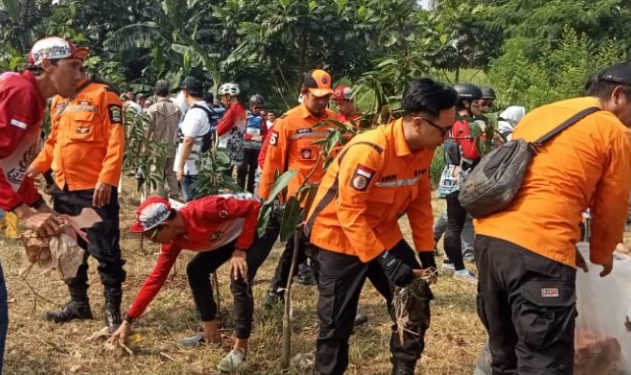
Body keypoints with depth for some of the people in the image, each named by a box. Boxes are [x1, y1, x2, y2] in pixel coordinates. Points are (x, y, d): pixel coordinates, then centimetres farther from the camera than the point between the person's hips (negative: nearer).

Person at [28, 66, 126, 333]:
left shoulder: (103, 94, -9)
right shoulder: (58, 101, 14)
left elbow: (116, 141, -15)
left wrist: (107, 179, -22)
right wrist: (38, 165, 6)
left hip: (95, 189, -8)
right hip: (63, 187, 8)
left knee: (104, 250, -1)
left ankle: (112, 309, 10)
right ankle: (78, 302, 30)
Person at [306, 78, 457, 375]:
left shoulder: (425, 149, -7)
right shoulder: (369, 150, -32)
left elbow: (420, 202, 3)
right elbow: (350, 214, -29)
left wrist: (426, 252, -2)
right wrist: (385, 261, -30)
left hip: (382, 233, 7)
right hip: (339, 234, -7)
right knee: (337, 323, 0)